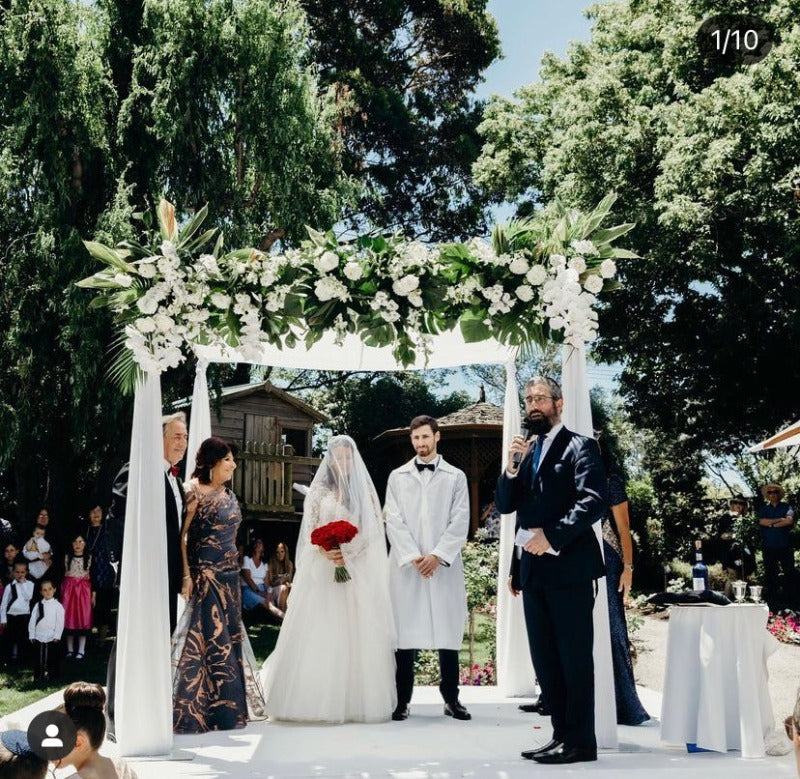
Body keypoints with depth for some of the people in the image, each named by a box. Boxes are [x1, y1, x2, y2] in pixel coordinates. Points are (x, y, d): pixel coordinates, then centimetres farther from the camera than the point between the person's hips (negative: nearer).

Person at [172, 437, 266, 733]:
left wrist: (234, 571, 17)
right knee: (207, 637, -6)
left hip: (229, 576, 8)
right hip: (204, 575, -8)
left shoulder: (229, 495, 13)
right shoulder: (195, 493, -9)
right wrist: (186, 575, -21)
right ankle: (194, 709, 4)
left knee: (229, 638, 10)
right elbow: (180, 535, -14)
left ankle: (227, 707, 19)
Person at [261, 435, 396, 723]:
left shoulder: (364, 491, 10)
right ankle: (317, 700, 0)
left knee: (355, 633, -4)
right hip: (322, 570, 0)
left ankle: (355, 700, 1)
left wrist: (348, 552, -13)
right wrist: (327, 551, -16)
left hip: (358, 572, 0)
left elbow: (372, 531, 3)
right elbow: (310, 532, 3)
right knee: (320, 635, -4)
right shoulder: (319, 492, 9)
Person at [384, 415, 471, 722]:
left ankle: (451, 699, 12)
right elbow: (393, 521, 3)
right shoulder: (397, 477, 11)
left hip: (444, 565, 0)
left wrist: (437, 555, -9)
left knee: (448, 631, 3)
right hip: (406, 565, 0)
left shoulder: (455, 477, 8)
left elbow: (460, 522, 1)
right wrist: (413, 556, -8)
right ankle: (403, 701, 6)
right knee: (405, 633, 0)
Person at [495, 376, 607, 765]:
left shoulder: (580, 446, -2)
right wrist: (512, 466, -4)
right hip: (533, 568, 7)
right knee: (544, 658, 9)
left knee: (574, 657, -2)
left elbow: (593, 501, -14)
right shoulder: (524, 452, 18)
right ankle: (561, 735, 18)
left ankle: (580, 741, 5)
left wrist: (552, 537, -19)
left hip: (568, 566, -7)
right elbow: (505, 505, 12)